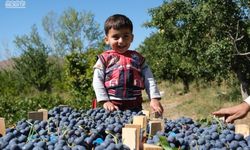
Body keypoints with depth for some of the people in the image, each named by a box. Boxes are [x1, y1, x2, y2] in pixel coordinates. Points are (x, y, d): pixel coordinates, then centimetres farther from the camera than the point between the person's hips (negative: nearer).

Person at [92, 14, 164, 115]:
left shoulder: (137, 58, 11)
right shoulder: (105, 58, 4)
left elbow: (149, 80, 8)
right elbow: (97, 81, -1)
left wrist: (154, 99, -4)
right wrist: (105, 101, -11)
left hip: (135, 106, 2)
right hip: (113, 107, -2)